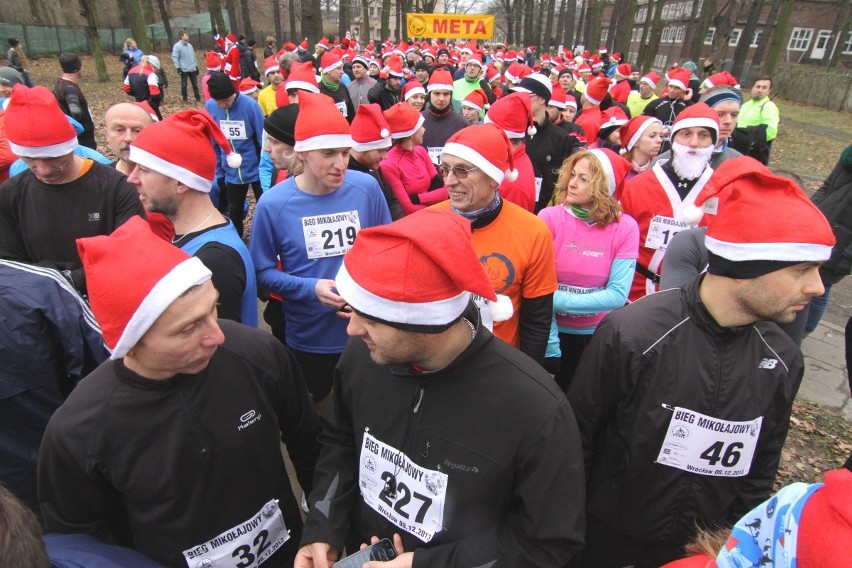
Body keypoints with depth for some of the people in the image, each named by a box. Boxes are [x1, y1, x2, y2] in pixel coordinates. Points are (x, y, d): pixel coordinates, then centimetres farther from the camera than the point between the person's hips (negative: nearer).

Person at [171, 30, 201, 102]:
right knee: (184, 85, 1)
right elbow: (174, 57, -10)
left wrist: (196, 66, 17)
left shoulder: (189, 45, 13)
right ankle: (185, 98, 9)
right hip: (184, 69, -5)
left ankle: (198, 97, 13)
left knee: (195, 84, 7)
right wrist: (178, 68, -16)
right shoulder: (177, 46, -7)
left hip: (192, 69, 5)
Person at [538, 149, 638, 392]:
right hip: (553, 331, -1)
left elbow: (617, 294, -16)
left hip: (598, 334, 1)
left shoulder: (625, 228, -12)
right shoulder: (549, 217, -15)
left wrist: (561, 301, -24)